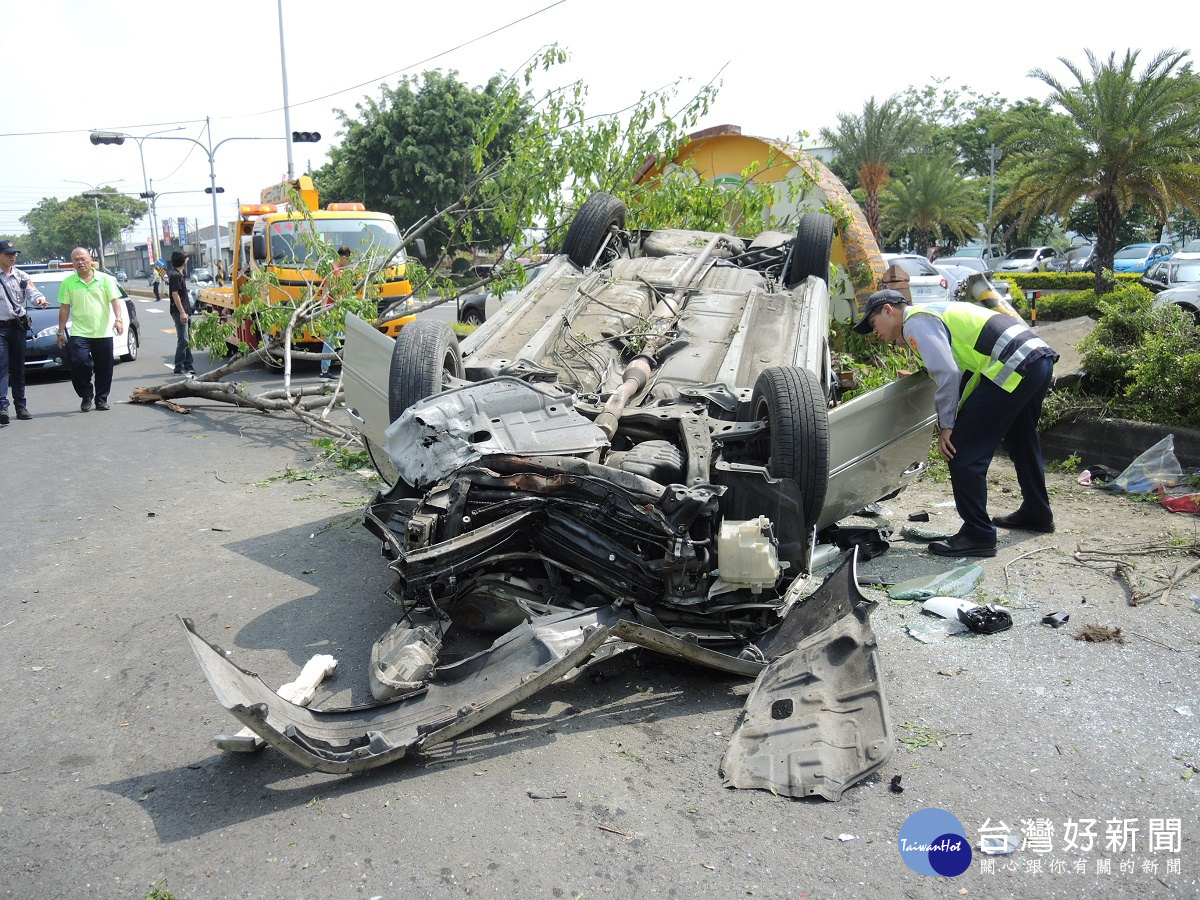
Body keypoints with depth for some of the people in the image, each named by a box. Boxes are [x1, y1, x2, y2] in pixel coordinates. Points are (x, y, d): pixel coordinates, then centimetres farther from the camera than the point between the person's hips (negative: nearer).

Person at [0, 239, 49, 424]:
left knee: (18, 367, 10)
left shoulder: (21, 276, 10)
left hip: (18, 326, 4)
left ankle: (20, 405, 17)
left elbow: (31, 292, -1)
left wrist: (39, 299, -23)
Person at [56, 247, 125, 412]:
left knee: (104, 369, 3)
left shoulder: (105, 279, 4)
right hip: (79, 333, 0)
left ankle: (102, 399, 17)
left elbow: (115, 301, 0)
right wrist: (61, 331, 6)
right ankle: (86, 396, 5)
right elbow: (64, 308, 8)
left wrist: (118, 319, -17)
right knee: (79, 363, -14)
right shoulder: (68, 282, 6)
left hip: (103, 332, 0)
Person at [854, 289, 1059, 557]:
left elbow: (947, 373, -17)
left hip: (1013, 368, -11)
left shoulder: (917, 322, -6)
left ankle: (978, 535, -2)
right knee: (1021, 442, 29)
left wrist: (946, 426, -9)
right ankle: (1036, 514, 48)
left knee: (963, 452, -7)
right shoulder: (934, 312, 24)